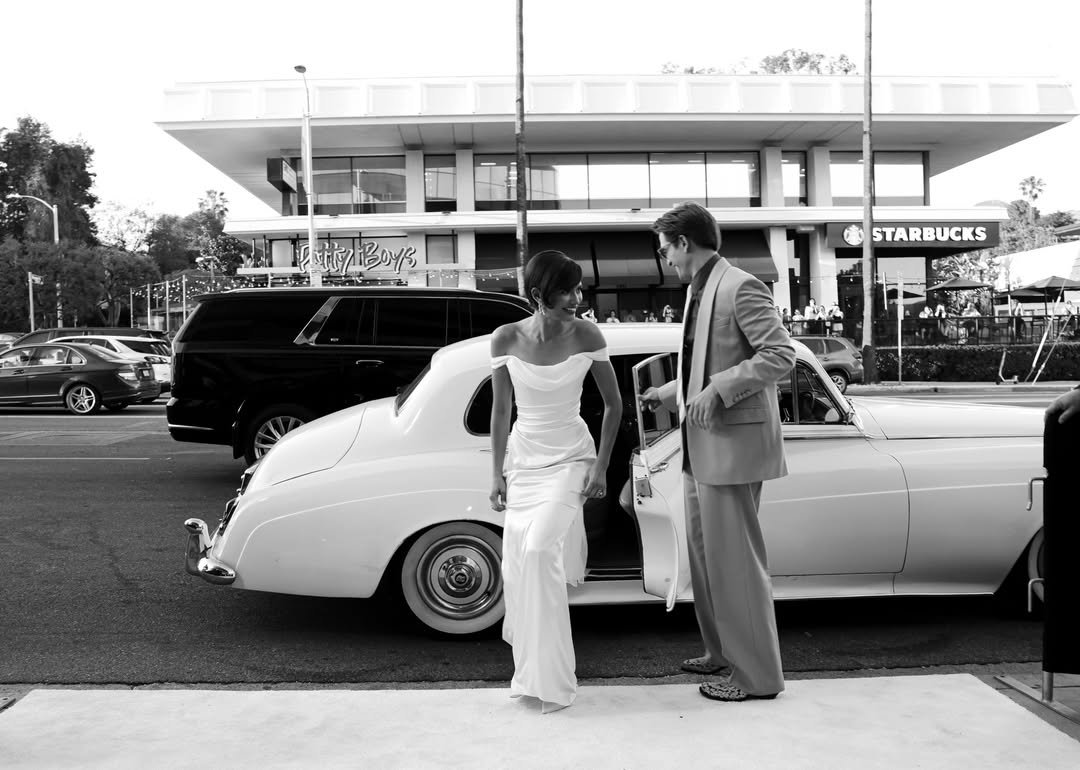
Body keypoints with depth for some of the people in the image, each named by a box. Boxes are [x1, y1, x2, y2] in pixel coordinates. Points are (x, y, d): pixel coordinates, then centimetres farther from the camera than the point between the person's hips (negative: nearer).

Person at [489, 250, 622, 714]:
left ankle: (550, 680, -7)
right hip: (522, 458, 3)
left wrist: (601, 466, -5)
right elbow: (500, 410, 2)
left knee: (540, 550, -20)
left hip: (570, 458, -2)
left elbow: (614, 405, 0)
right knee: (517, 562, 3)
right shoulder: (506, 339, -7)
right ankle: (531, 666, 28)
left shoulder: (586, 336, -10)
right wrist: (497, 473, 2)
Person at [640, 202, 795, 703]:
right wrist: (666, 394, 24)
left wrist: (717, 390, -23)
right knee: (705, 556, 18)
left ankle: (758, 676, 11)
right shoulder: (700, 293, 14)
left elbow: (781, 357, -19)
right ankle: (723, 654, 33)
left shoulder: (740, 288, -13)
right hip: (700, 448, 10)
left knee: (735, 562, -2)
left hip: (732, 445, -10)